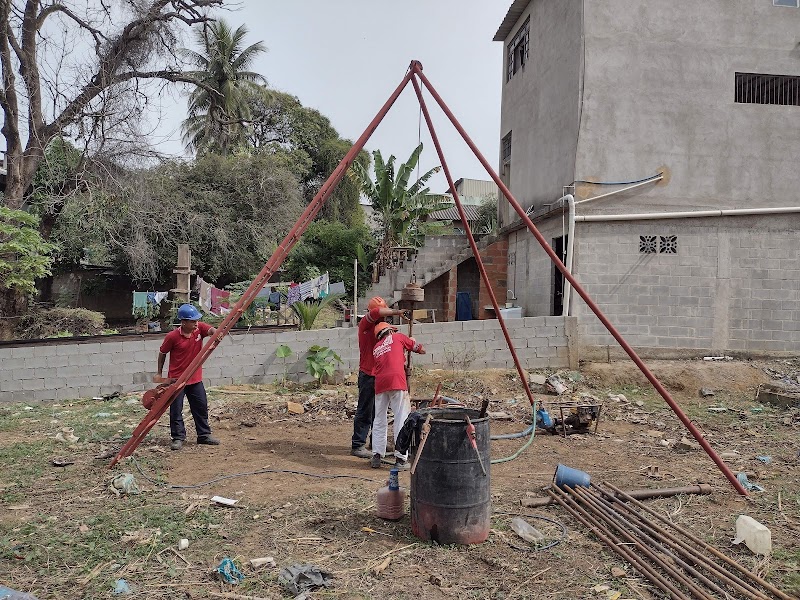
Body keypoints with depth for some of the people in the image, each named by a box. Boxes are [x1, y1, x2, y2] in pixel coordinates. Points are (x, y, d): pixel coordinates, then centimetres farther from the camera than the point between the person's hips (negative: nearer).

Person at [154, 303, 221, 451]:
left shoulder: (199, 328, -6)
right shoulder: (172, 336, -15)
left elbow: (211, 330, -24)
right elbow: (162, 353, -2)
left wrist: (217, 333, -49)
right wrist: (159, 373, 4)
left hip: (195, 378, 4)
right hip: (176, 379, -4)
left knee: (201, 407, 11)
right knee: (176, 410, 2)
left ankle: (204, 435, 24)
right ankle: (178, 438, 15)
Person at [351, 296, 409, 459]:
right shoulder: (365, 324, -8)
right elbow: (376, 312, -29)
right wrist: (397, 312, -26)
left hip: (379, 375, 8)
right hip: (368, 375, -8)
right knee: (365, 411, -5)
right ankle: (357, 445, 2)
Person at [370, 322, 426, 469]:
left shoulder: (376, 348, 28)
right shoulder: (398, 337, 17)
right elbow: (422, 350, 21)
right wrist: (412, 341, 40)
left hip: (380, 383, 5)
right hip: (397, 381, -5)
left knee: (379, 421, 16)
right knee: (402, 421, 0)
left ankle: (376, 457, 17)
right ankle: (400, 459, 0)